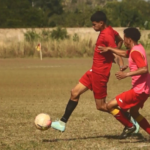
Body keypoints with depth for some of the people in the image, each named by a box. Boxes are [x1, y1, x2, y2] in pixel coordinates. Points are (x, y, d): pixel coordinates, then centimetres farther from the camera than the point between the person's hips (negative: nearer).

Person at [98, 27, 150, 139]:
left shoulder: (135, 52, -19)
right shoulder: (137, 48, 11)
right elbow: (125, 54, 30)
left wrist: (126, 74, -30)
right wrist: (109, 49, 26)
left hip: (139, 90, -10)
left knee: (110, 106, -6)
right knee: (134, 112, 28)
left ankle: (129, 126, 5)